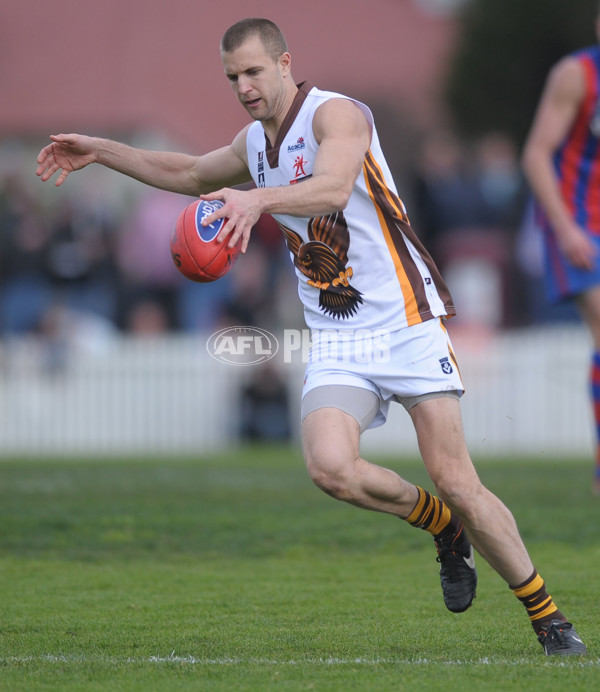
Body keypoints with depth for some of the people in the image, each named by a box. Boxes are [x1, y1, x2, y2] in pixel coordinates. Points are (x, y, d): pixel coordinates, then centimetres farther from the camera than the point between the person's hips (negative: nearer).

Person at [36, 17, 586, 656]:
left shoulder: (336, 114, -10)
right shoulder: (253, 143, 14)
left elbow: (334, 188, -32)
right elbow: (190, 174, 35)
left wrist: (259, 199, -49)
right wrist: (100, 151, 31)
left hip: (405, 322, -6)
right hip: (335, 340, 6)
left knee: (454, 479, -11)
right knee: (330, 467, -22)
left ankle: (548, 618, 6)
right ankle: (444, 528, 6)